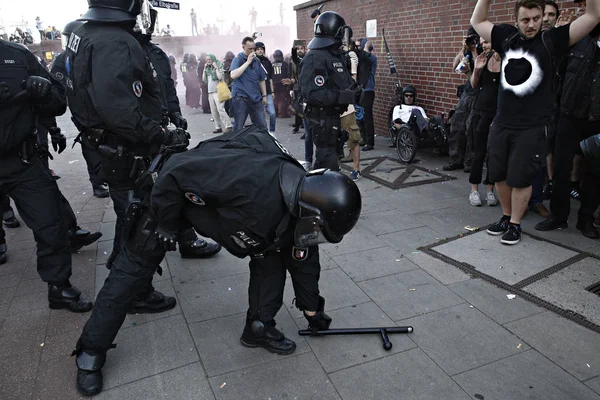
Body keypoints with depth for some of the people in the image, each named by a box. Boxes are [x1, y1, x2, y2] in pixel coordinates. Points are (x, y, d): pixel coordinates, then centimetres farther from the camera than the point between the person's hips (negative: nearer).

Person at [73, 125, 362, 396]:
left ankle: (259, 327, 13)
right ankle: (91, 353, 20)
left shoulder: (298, 209, -17)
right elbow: (175, 172, -34)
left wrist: (312, 309, 12)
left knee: (271, 256, -5)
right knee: (132, 271, 1)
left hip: (224, 204, 6)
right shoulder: (252, 177, -44)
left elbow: (303, 260, 1)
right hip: (175, 194, -5)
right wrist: (164, 225, -21)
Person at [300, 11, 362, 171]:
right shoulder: (314, 58, -17)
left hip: (337, 115, 9)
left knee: (323, 159, 19)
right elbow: (312, 94, -27)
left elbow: (344, 82, 24)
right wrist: (345, 96, -28)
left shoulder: (337, 55, 13)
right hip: (323, 119, -9)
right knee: (329, 164, -4)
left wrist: (354, 90, 1)